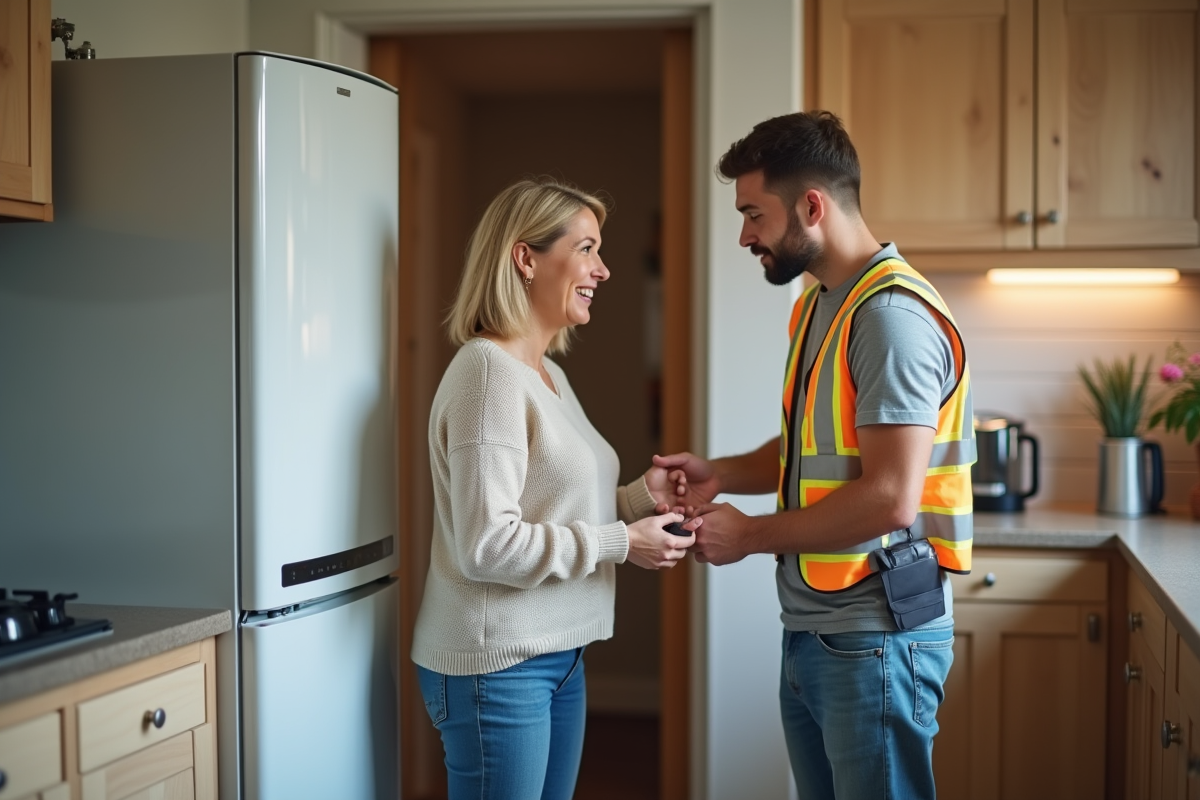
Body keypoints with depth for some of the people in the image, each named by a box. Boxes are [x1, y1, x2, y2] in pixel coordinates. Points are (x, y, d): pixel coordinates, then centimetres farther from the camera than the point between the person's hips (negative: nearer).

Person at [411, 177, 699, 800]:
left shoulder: (548, 373, 13)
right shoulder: (488, 372, -17)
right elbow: (486, 545, -23)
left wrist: (641, 497, -2)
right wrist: (622, 543, -18)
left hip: (558, 656, 9)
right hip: (495, 664, -9)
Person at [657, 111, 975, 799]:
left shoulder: (893, 315, -18)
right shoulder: (819, 303, 13)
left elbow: (890, 499, -24)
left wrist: (752, 535, -14)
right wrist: (720, 474, 5)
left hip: (874, 638, -9)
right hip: (812, 631, 9)